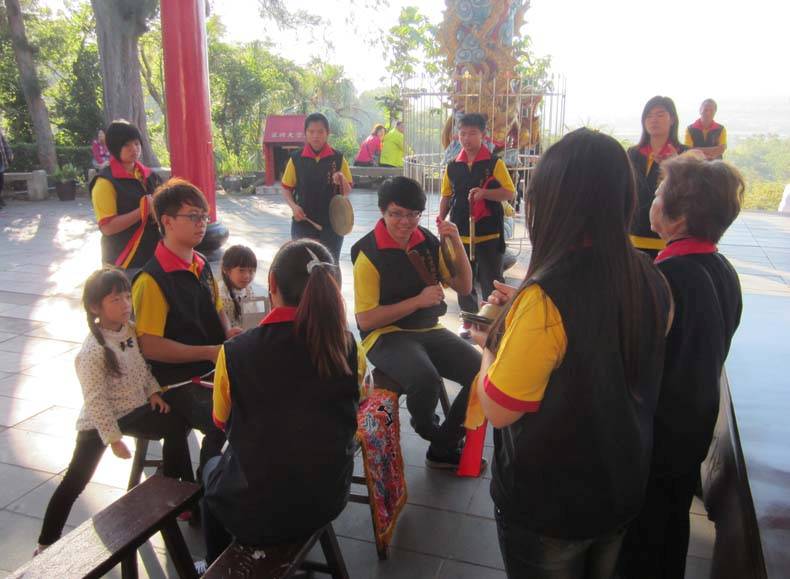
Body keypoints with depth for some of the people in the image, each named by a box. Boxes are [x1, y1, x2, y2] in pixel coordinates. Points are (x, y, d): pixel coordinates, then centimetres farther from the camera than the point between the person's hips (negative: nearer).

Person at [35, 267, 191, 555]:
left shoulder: (130, 330, -5)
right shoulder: (92, 353, -26)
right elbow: (96, 401, -23)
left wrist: (153, 391, 2)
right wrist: (114, 439, -20)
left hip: (135, 410, 7)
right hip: (99, 423, -7)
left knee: (177, 425, 6)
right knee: (74, 483, 1)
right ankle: (47, 544, 20)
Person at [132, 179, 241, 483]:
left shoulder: (201, 265, 10)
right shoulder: (152, 280, -16)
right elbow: (150, 346, -17)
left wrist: (228, 332, 2)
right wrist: (209, 352, -19)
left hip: (215, 369, 8)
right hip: (179, 383, -8)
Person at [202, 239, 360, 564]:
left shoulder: (234, 352, -20)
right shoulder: (347, 346, -13)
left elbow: (221, 421, 0)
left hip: (257, 512, -3)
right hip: (329, 498, 3)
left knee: (213, 469, 29)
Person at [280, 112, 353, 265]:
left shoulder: (338, 158, -2)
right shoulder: (296, 159, -1)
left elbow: (347, 192, 2)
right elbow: (286, 188, 6)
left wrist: (341, 180, -19)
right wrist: (293, 206, -12)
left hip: (332, 223, 0)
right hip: (303, 222, 0)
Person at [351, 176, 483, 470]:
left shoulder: (428, 241, 3)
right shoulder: (368, 252, -12)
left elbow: (463, 286, 8)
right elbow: (365, 320, -14)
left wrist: (457, 243, -7)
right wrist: (418, 300, -19)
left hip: (429, 331, 6)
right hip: (385, 335, -5)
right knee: (426, 379, -34)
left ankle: (444, 447, 5)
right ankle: (426, 427, 5)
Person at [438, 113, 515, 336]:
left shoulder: (494, 163, -5)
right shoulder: (453, 166, 6)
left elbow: (510, 193, -8)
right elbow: (447, 196, 14)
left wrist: (484, 192, -22)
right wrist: (441, 218, 0)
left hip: (489, 233, -4)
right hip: (460, 232, 4)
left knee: (491, 280, 2)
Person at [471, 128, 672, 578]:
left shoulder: (545, 298, -32)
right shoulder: (653, 283, -11)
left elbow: (498, 410, -24)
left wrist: (489, 344, -6)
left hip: (548, 504, -5)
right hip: (625, 491, 6)